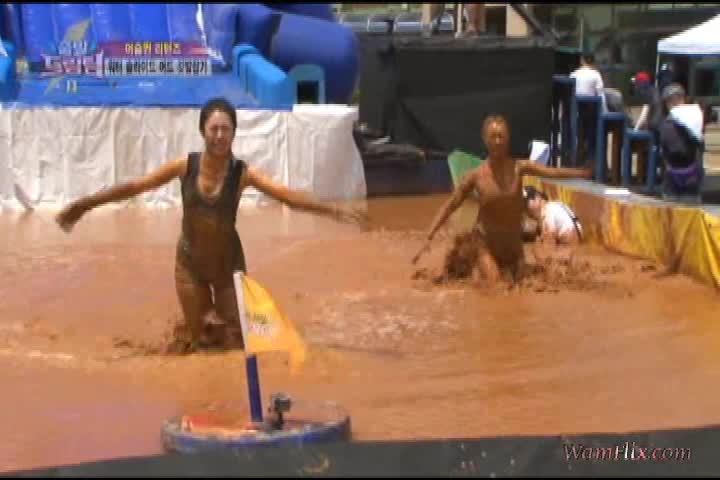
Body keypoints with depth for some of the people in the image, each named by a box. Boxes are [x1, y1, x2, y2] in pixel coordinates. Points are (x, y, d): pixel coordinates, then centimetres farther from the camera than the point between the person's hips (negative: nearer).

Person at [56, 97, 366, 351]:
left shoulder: (242, 173, -17)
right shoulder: (185, 166, -14)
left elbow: (288, 196, -25)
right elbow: (135, 187, -9)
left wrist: (332, 211, -37)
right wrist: (85, 204, -8)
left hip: (228, 261, 0)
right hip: (190, 262, 1)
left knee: (239, 334, 11)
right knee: (199, 341, 9)